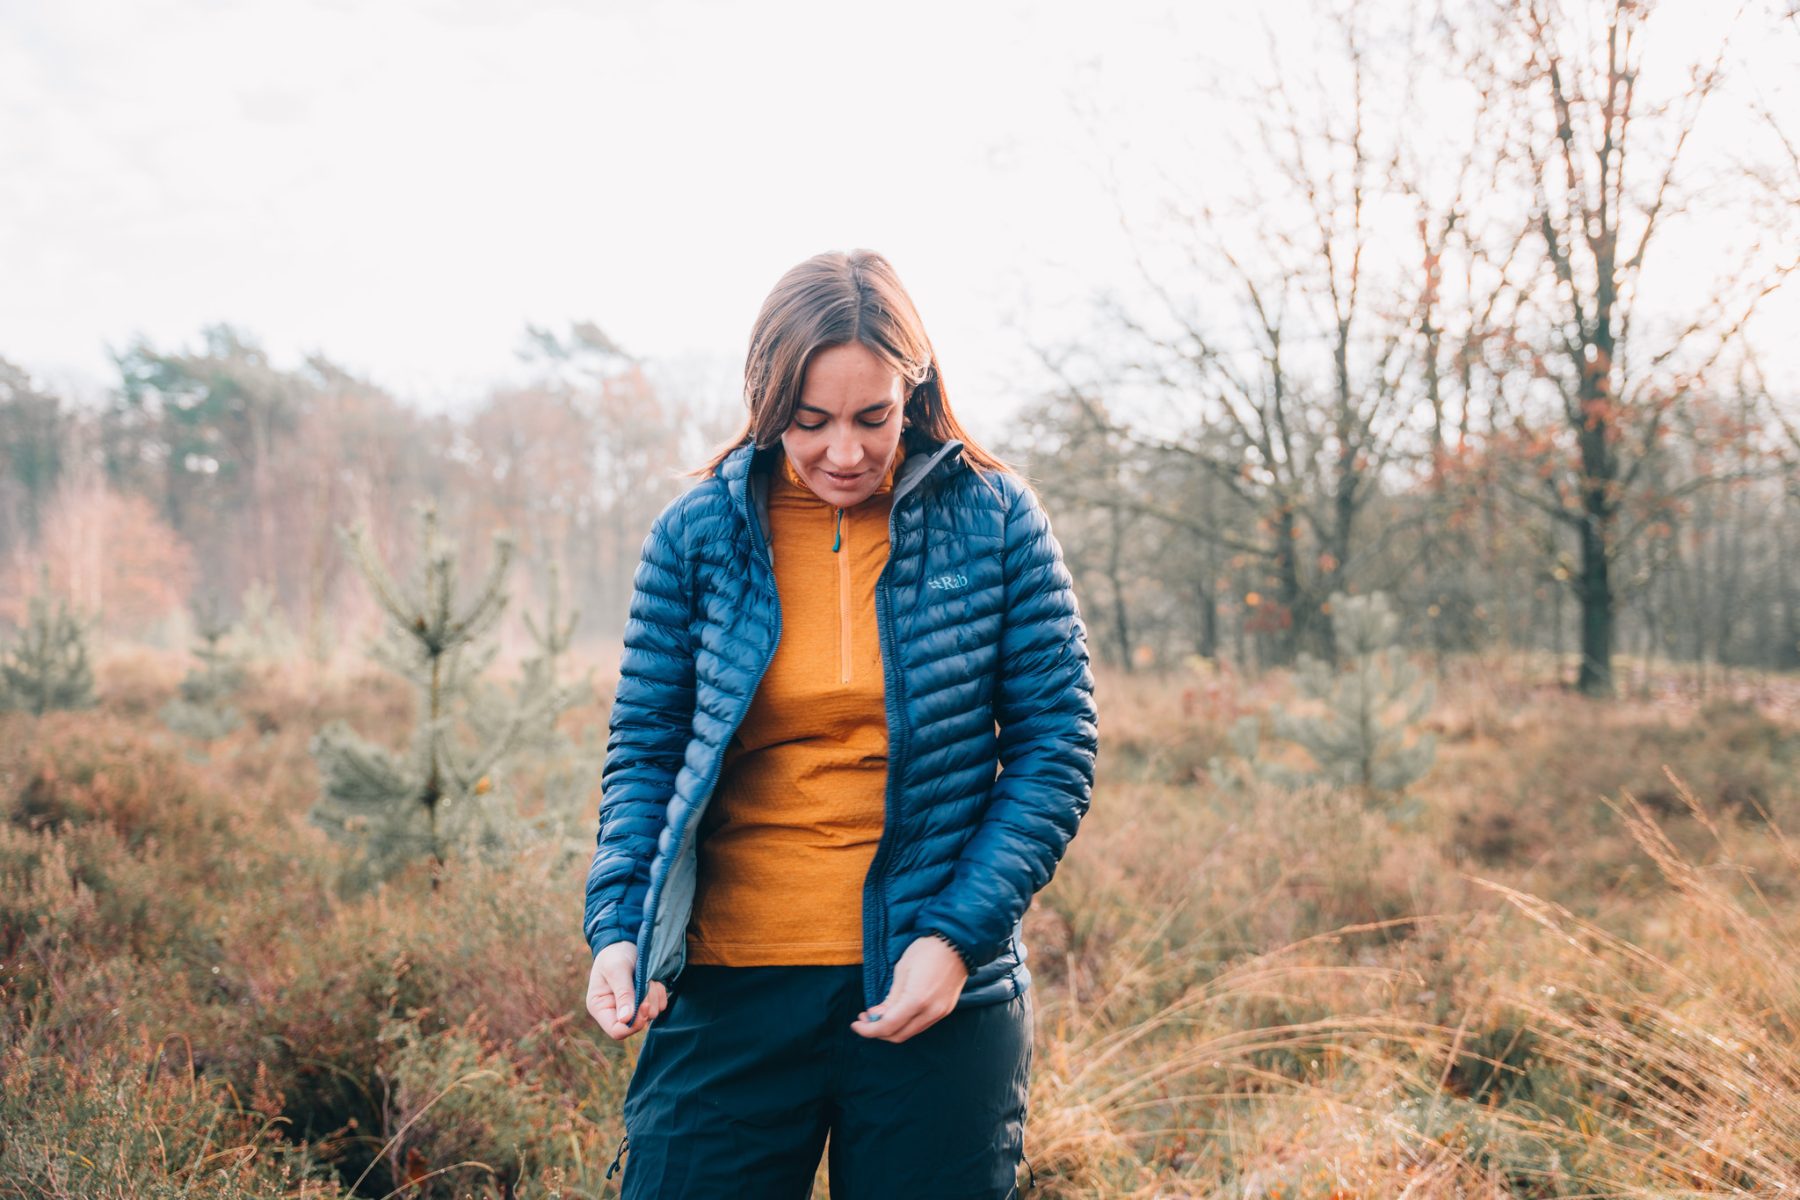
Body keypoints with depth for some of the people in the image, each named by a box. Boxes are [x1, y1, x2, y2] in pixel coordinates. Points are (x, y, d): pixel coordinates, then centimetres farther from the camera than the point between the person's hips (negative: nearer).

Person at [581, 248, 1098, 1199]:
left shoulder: (993, 521, -1)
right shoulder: (697, 532, 2)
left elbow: (1057, 747, -1)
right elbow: (644, 750, 5)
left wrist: (959, 934, -10)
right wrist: (617, 926, -10)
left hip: (938, 993, 0)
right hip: (726, 989, 1)